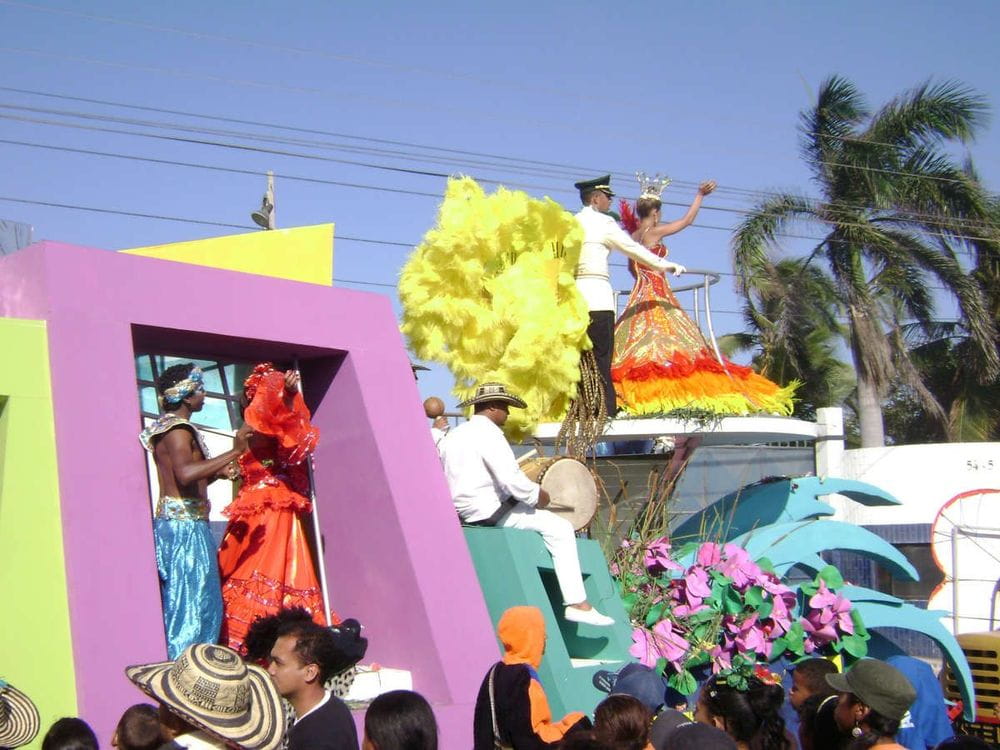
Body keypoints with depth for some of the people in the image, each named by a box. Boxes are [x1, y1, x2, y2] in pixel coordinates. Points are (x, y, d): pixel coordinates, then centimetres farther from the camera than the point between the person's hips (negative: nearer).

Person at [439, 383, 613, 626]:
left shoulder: (454, 435, 14)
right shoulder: (488, 433, -15)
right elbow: (511, 479, -24)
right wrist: (539, 496, -9)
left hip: (463, 511, 10)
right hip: (489, 511, -10)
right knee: (560, 529, -9)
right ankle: (577, 604, -15)